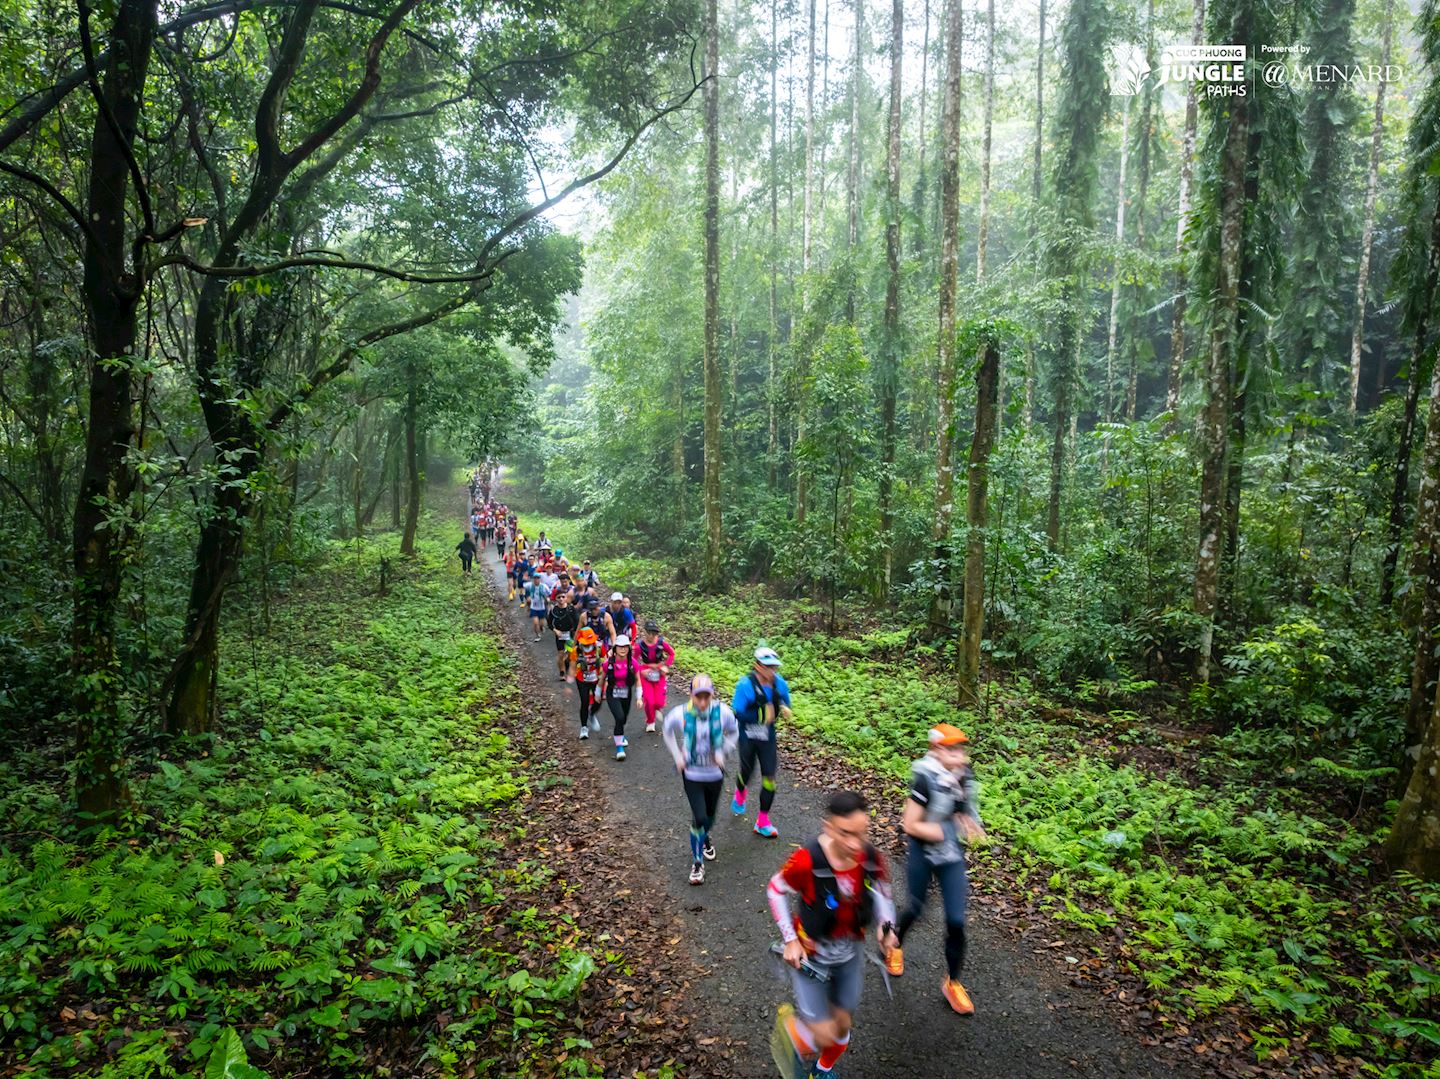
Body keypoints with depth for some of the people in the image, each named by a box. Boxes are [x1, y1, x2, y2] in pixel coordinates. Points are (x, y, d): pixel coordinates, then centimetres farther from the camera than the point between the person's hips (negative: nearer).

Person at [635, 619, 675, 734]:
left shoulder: (661, 643, -13)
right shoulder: (640, 645, -16)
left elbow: (672, 653, 4)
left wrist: (666, 666, -4)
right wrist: (642, 670, -16)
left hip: (659, 675, 1)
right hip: (645, 675, -1)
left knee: (659, 702, -3)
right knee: (649, 701, -9)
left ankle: (658, 709, 37)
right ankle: (650, 722, 20)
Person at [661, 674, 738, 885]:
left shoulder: (722, 711, -18)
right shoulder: (681, 713, -19)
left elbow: (733, 732, 3)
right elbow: (667, 731, 3)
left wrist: (722, 753, -10)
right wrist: (677, 756, -3)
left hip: (715, 773, 2)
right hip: (691, 774, -2)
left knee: (709, 816, 21)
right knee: (699, 817, -12)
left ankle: (704, 840, 55)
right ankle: (697, 862, 8)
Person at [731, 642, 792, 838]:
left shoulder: (779, 683, -9)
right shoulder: (746, 685, -23)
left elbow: (785, 704, 7)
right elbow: (738, 712, -23)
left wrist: (783, 709, -16)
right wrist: (762, 715, -30)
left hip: (768, 736, 3)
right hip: (748, 736, -3)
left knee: (769, 776, -1)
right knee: (747, 770, 16)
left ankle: (763, 822, 13)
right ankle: (740, 795, 55)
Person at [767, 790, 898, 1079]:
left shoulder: (873, 860, -22)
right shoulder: (806, 861, -35)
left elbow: (880, 894, 0)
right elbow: (775, 891, -15)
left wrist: (887, 928, -16)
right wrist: (790, 940, -15)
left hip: (850, 955, 4)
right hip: (810, 956, -4)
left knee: (842, 1025, 21)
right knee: (824, 1035, -5)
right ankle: (789, 1022, 30)